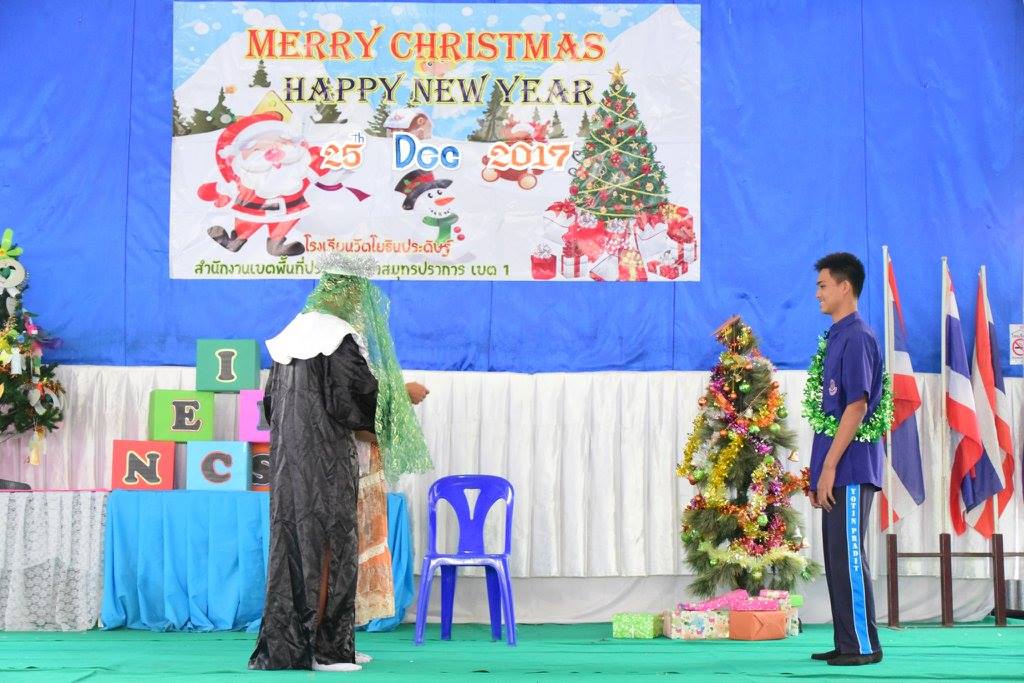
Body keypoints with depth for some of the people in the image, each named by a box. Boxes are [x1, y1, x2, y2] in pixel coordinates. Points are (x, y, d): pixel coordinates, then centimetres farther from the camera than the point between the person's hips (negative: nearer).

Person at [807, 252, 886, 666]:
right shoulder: (835, 337, 17)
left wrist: (829, 467, -18)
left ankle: (864, 645, -1)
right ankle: (845, 643, 16)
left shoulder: (857, 337, -11)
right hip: (836, 470, 9)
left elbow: (857, 406, -18)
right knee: (837, 558, 11)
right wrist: (818, 473, 18)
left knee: (848, 556, -7)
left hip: (850, 469, -9)